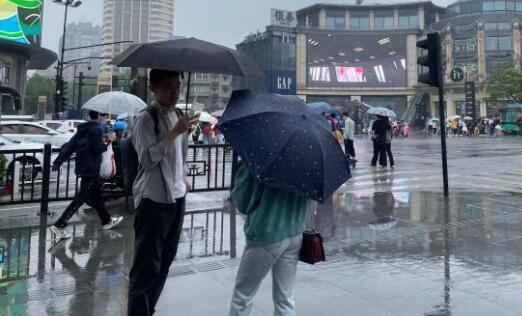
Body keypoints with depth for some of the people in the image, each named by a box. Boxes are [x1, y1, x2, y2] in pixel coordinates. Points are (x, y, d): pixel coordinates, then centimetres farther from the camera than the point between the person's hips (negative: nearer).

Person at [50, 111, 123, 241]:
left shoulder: (82, 129, 12)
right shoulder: (97, 129, -12)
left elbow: (70, 146, 8)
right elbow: (97, 149, -18)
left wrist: (58, 161, 6)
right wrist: (108, 141, -5)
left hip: (82, 167, 9)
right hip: (91, 169, -9)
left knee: (96, 195, 20)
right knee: (80, 198, -7)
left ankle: (106, 220, 35)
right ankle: (59, 226, -10)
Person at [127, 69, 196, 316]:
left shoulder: (177, 115, 12)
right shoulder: (146, 118, -12)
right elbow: (148, 157, -24)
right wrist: (175, 132, -26)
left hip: (177, 197, 8)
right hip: (153, 199, -8)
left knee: (164, 261, 15)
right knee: (147, 264, -4)